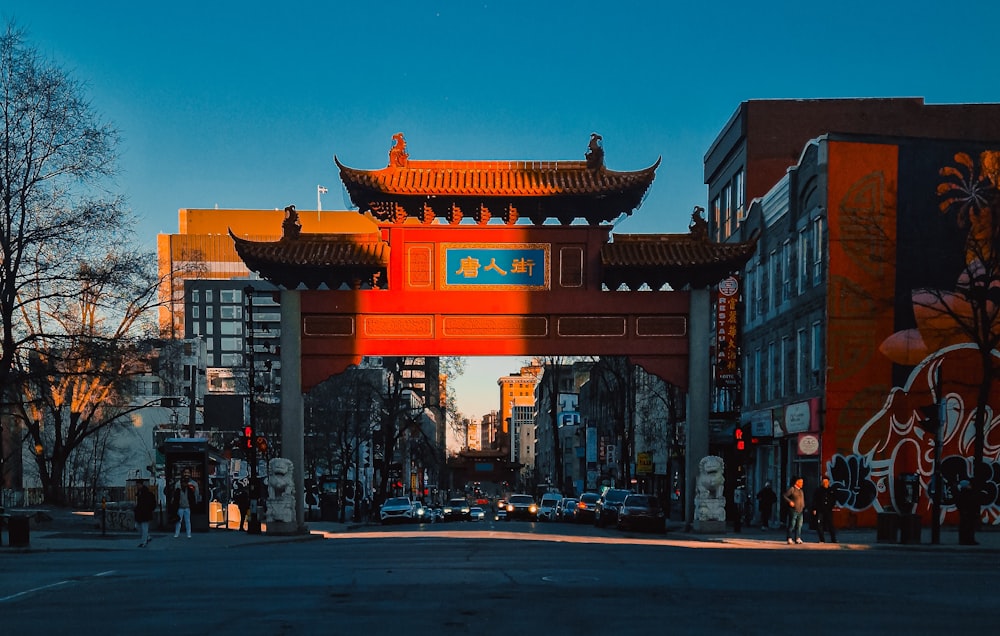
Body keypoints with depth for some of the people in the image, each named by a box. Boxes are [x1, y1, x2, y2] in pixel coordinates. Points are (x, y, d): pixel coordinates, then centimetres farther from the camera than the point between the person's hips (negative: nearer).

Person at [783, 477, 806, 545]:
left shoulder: (801, 491, 17)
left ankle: (797, 538, 10)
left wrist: (803, 507, 14)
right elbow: (784, 496, -10)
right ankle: (790, 539, -5)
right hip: (793, 510, -7)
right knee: (792, 525, -8)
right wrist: (789, 501, -21)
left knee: (799, 525, 5)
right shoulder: (792, 489, -6)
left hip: (800, 511, 7)